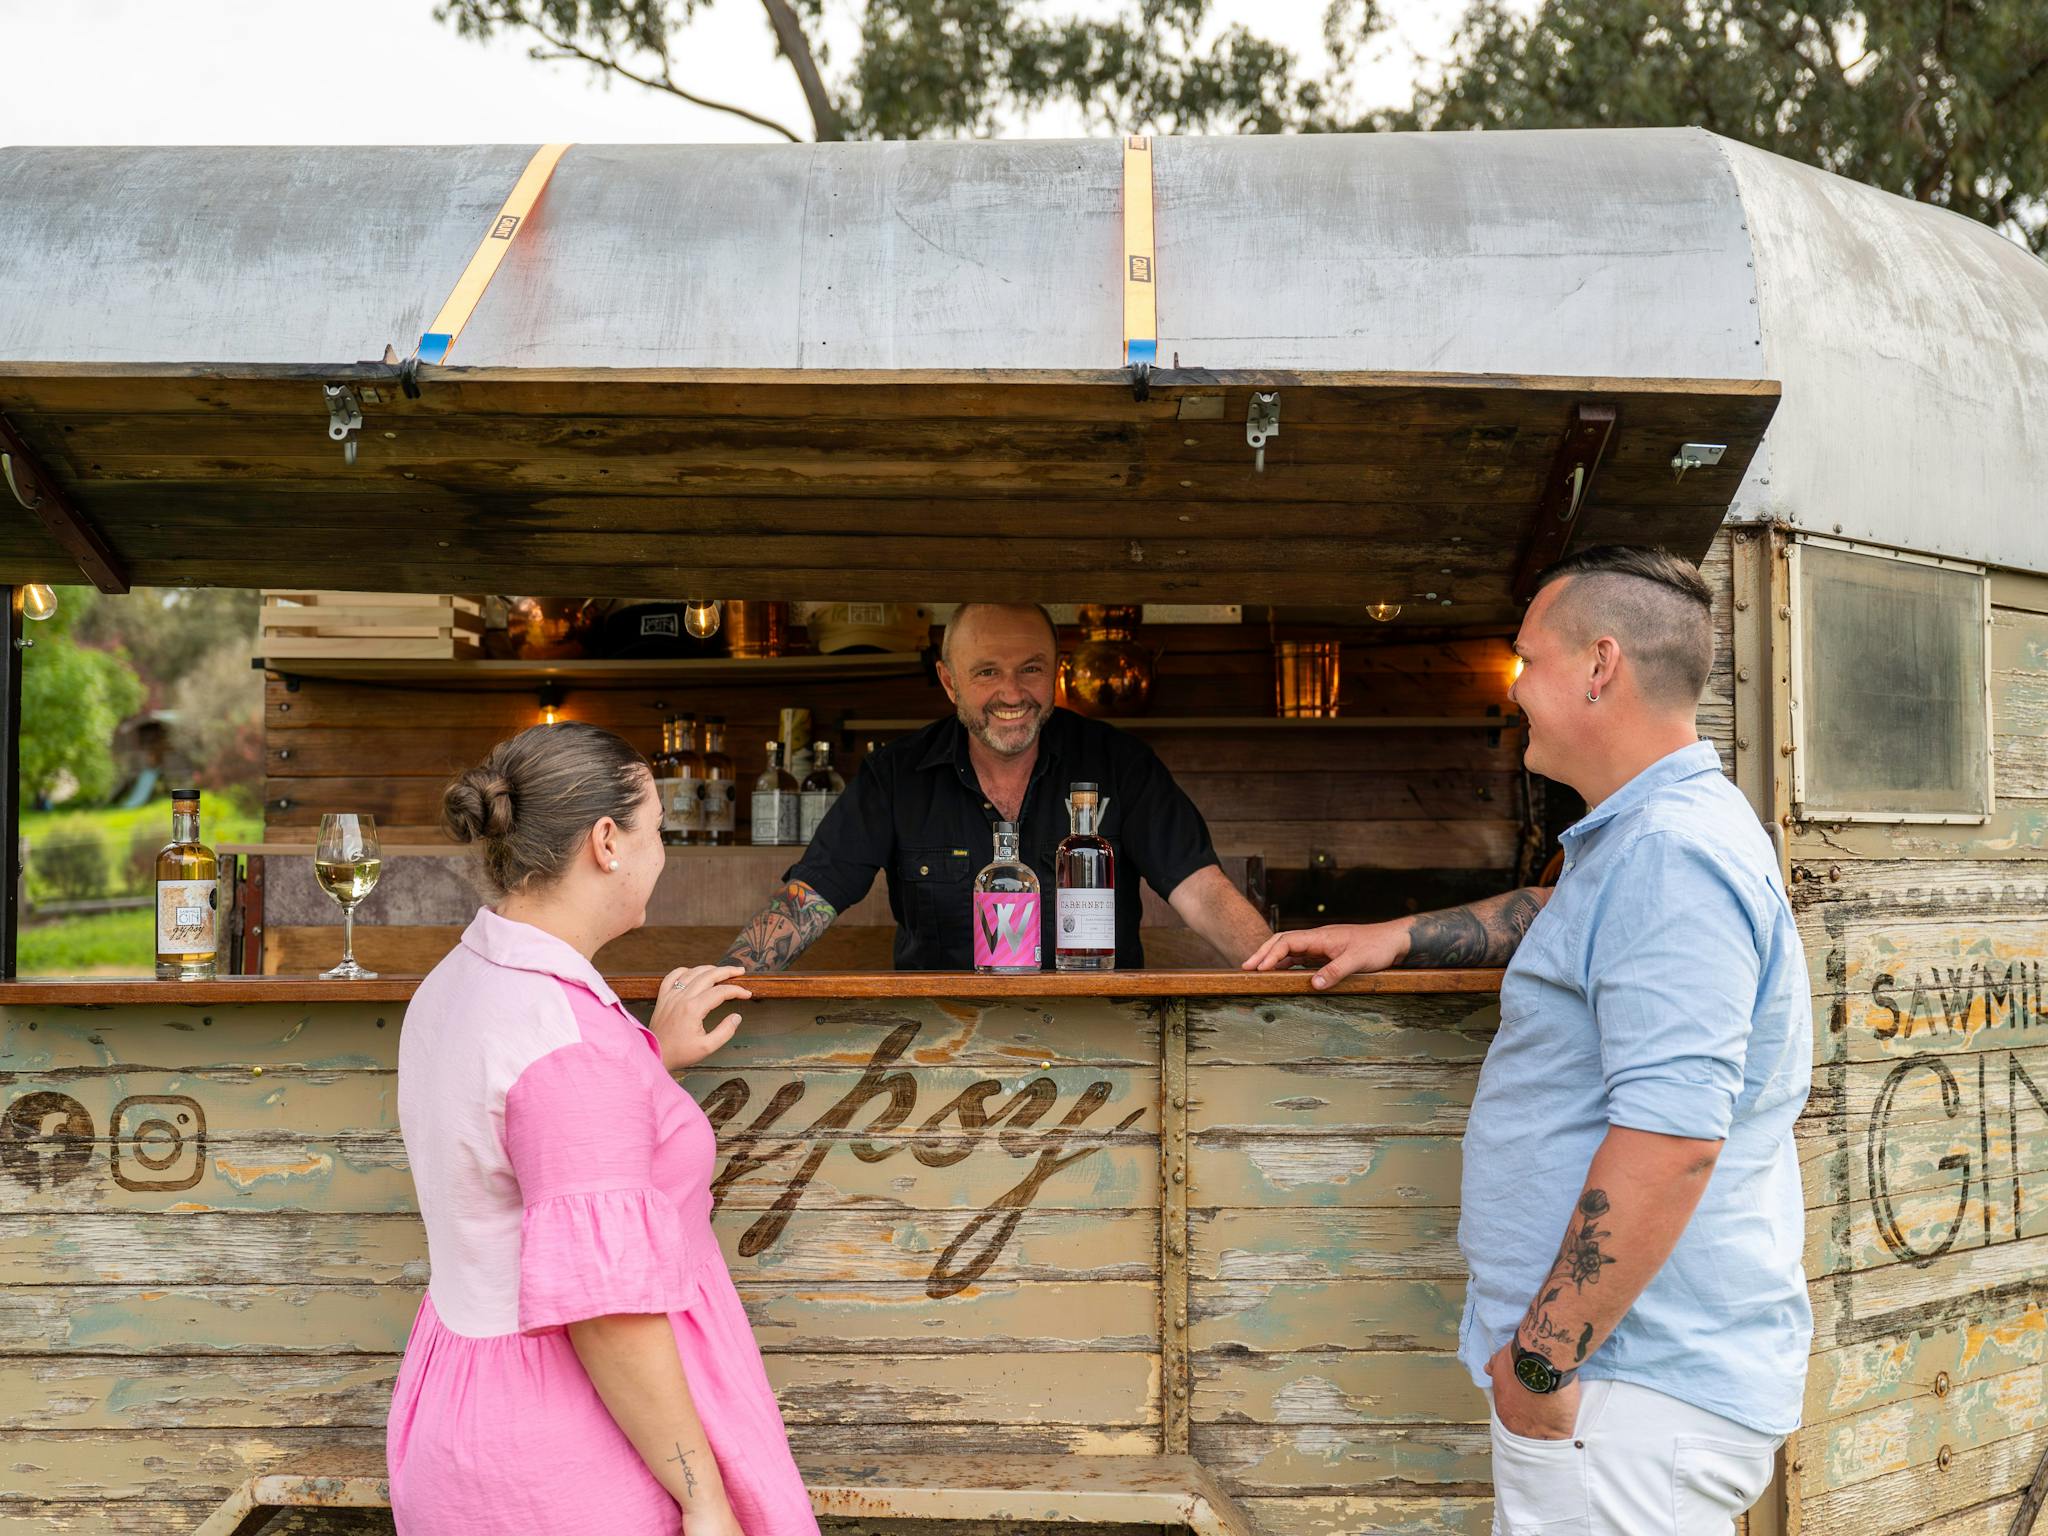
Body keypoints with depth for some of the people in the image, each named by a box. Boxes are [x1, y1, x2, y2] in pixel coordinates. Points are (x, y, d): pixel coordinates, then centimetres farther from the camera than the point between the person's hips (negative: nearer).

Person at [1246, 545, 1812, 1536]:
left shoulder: (1672, 855, -21)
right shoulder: (1639, 839, 14)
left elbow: (1671, 1137, -29)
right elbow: (1559, 917, 37)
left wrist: (1539, 1362, -24)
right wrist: (1396, 938, 28)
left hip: (1633, 1396, -10)